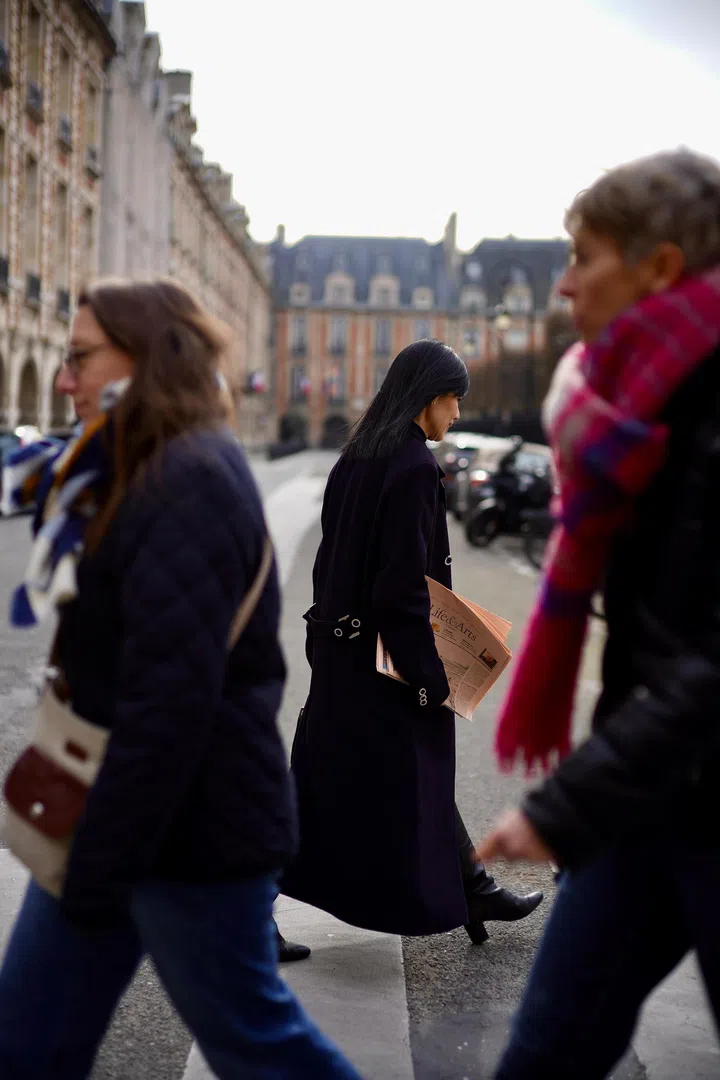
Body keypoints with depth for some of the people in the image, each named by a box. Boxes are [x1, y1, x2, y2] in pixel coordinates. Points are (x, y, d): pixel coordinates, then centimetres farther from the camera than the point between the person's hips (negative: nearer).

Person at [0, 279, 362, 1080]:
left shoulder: (191, 480, -20)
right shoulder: (139, 474, 12)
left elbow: (172, 694, -26)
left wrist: (100, 860, -22)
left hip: (191, 826, -9)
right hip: (116, 808, 9)